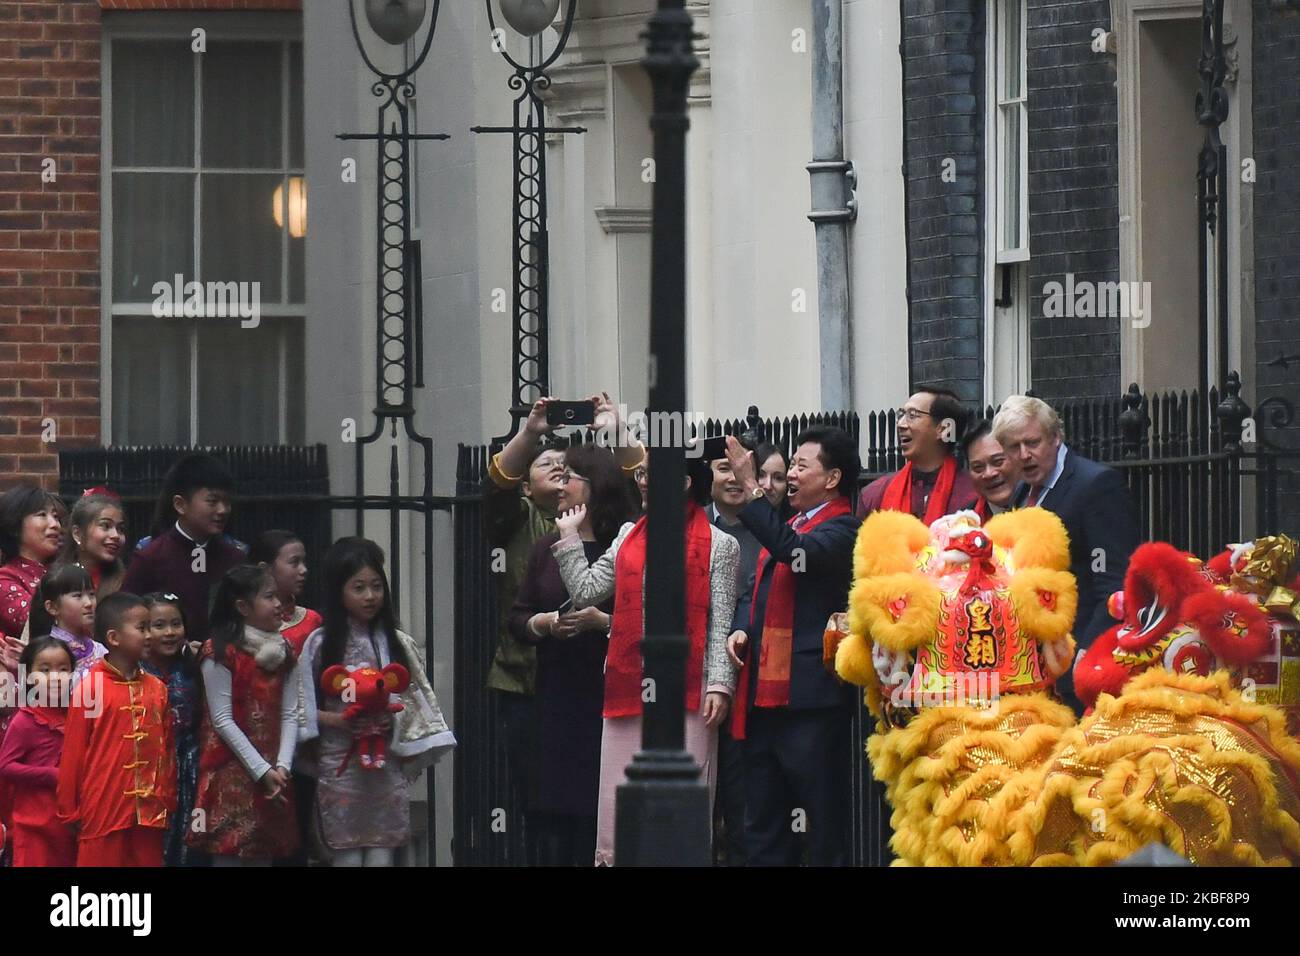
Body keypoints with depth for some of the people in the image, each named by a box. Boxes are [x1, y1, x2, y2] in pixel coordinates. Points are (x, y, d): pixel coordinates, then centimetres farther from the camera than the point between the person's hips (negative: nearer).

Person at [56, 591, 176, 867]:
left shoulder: (156, 688, 8)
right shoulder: (91, 687, -7)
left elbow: (167, 749, 13)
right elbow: (72, 751, -4)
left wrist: (168, 802, 11)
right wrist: (69, 810, -3)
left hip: (149, 811, 5)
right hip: (104, 810, -5)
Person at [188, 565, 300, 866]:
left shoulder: (284, 653, 12)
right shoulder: (220, 653, -8)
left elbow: (290, 715, 7)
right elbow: (222, 720, -10)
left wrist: (282, 767, -8)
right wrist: (261, 770, -13)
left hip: (272, 776, 6)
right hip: (232, 772, -6)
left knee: (263, 854, 6)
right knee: (229, 854, -7)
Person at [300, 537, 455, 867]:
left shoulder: (398, 644, 6)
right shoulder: (320, 644, -1)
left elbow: (416, 705, 10)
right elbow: (305, 709, -1)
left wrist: (391, 720, -8)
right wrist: (337, 720, -16)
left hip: (388, 763, 2)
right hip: (340, 763, -2)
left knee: (382, 856, -1)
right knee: (348, 857, -2)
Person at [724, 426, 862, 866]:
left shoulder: (843, 529, -6)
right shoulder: (785, 529, 22)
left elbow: (795, 551, -24)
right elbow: (756, 592, 24)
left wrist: (750, 486, -22)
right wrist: (741, 629, 3)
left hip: (811, 697, -9)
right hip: (764, 694, 9)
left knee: (825, 830, -7)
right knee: (763, 830, 11)